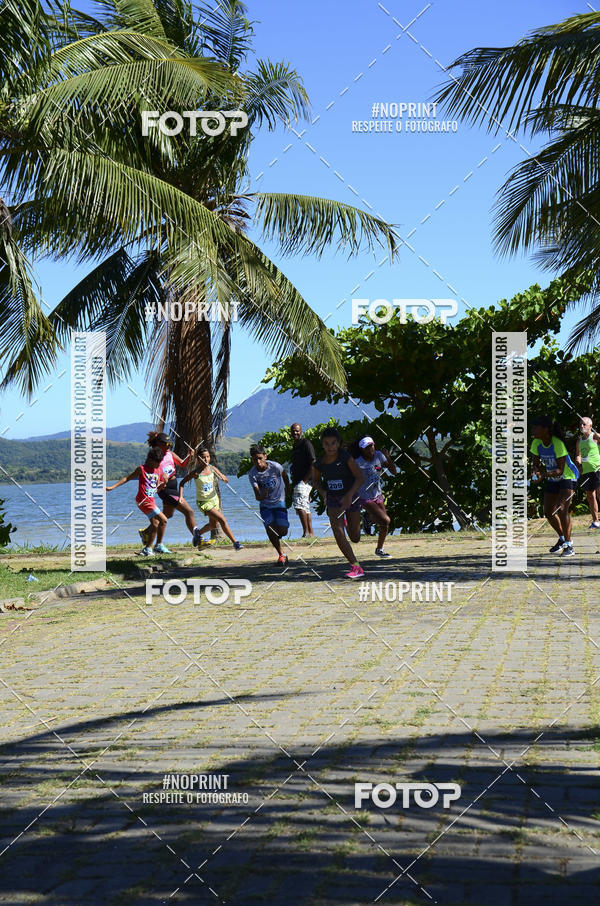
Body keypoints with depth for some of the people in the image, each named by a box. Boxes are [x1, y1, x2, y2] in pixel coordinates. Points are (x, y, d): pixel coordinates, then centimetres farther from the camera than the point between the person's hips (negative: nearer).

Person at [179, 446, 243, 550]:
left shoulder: (212, 468, -5)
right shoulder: (196, 473, -16)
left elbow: (227, 480, -4)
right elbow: (182, 483, -5)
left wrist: (224, 478, -27)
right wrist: (181, 496, -16)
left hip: (214, 499, 6)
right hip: (203, 502, -6)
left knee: (213, 524, 21)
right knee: (222, 520, -17)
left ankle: (198, 533, 48)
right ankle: (235, 542, -10)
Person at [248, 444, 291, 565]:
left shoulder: (275, 467, -22)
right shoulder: (252, 474, -19)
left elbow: (285, 475, 3)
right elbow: (257, 496, -22)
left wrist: (288, 488, 17)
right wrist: (262, 496, -45)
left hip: (279, 502, 0)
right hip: (265, 505, 0)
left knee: (283, 531, -6)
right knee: (270, 528, -17)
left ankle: (276, 536, 34)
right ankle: (281, 555, -1)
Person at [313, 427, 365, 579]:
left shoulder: (345, 457, -17)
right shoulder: (320, 462, -5)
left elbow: (359, 478, -18)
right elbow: (317, 481, 12)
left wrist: (349, 495, -30)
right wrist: (322, 492, -8)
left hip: (350, 497, -2)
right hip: (333, 500, 2)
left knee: (355, 538, 7)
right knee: (338, 533, -18)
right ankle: (356, 567, -11)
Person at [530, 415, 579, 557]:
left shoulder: (558, 444, -28)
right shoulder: (536, 443, -9)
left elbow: (560, 470, -27)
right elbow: (537, 464, -2)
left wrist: (544, 474, -43)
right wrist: (537, 472, -25)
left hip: (568, 477, -7)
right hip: (552, 480, 7)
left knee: (562, 509, -22)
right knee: (548, 513, 7)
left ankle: (568, 545, -13)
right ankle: (562, 539, 31)